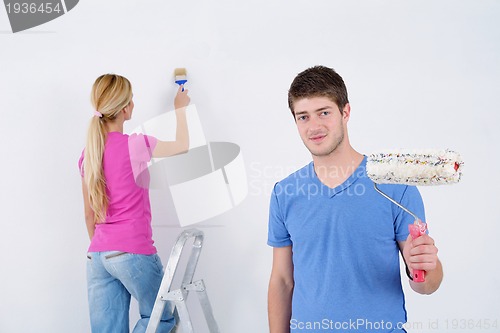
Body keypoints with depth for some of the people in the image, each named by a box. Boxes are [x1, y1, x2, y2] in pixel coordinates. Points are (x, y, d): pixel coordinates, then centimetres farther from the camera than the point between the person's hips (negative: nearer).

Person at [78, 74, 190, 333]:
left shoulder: (88, 154, 8)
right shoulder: (133, 146, -10)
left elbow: (90, 215, 14)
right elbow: (182, 146, 7)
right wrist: (180, 109, 22)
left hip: (97, 256, 6)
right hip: (133, 253, -6)